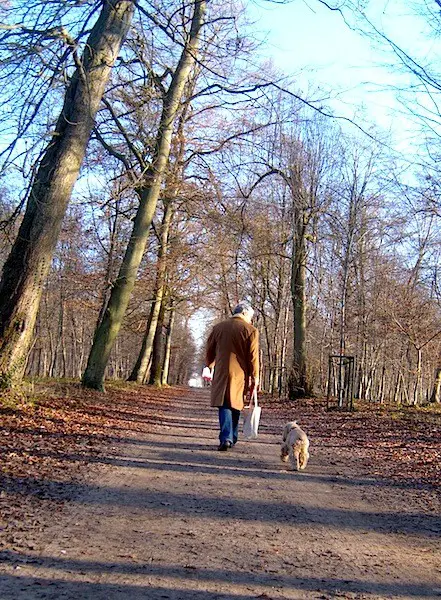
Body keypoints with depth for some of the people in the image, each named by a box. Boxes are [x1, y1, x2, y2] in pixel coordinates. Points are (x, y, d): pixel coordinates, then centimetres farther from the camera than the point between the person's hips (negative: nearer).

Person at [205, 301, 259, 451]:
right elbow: (253, 356, -7)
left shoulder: (218, 327, 8)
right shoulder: (250, 330, -3)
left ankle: (226, 438, -14)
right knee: (235, 405, 12)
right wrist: (255, 376, -3)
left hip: (221, 374, 1)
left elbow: (210, 350, 14)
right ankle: (232, 439, 19)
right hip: (240, 375, -1)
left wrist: (209, 366, 28)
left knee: (224, 405, 1)